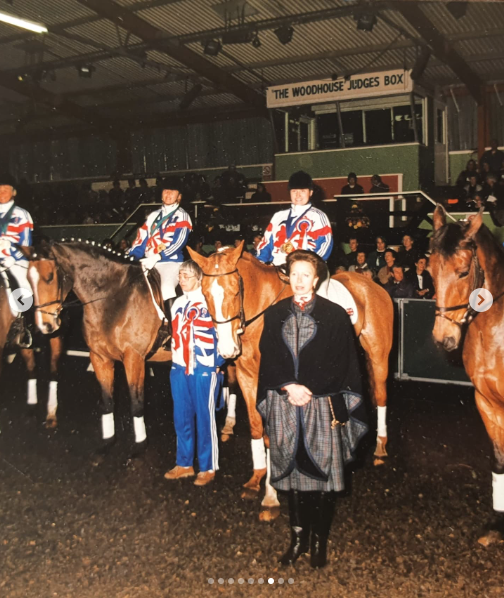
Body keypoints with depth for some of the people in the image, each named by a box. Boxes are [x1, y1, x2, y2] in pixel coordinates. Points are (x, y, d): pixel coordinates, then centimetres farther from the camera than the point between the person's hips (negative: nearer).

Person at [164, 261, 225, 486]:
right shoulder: (178, 303, 12)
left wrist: (217, 364, -12)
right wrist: (175, 359, 15)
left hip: (204, 369, -6)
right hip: (179, 368, 7)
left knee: (205, 418, 3)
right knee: (181, 417, 13)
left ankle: (208, 468, 15)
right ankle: (184, 463, 27)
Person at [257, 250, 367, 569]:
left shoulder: (335, 315, -2)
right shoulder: (275, 314, 7)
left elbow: (341, 365, -5)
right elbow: (268, 360, 5)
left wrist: (308, 389, -13)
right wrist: (288, 387, -11)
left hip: (323, 405, -2)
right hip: (284, 405, 3)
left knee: (322, 471, 4)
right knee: (292, 471, 10)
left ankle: (320, 540, 21)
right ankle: (298, 537, 25)